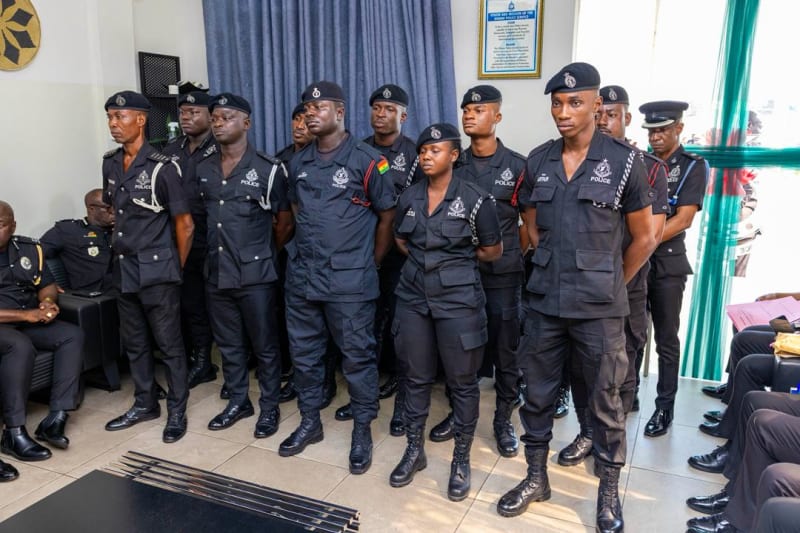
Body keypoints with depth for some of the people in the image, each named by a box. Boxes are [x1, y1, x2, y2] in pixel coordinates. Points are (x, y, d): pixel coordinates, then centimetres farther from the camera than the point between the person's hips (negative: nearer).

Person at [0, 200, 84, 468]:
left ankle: (56, 418, -20)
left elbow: (47, 286, 11)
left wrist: (47, 302, -14)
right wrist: (26, 315, -22)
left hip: (29, 321, 6)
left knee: (72, 335, -16)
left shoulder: (29, 249, 5)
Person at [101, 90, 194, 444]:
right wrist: (123, 250, 17)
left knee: (170, 345, 4)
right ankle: (145, 404, 33)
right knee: (134, 343, 17)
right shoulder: (110, 163, 7)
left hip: (157, 272, -7)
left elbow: (185, 225, -10)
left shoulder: (162, 168, -14)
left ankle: (177, 412, 17)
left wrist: (176, 269, -3)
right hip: (124, 270, 7)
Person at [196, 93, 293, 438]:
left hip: (256, 274, -5)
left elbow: (285, 222, -1)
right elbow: (200, 215, 17)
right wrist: (219, 249, 13)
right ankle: (238, 401, 32)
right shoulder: (202, 169, 6)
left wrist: (265, 254, 6)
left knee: (264, 345, 7)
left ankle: (269, 407, 22)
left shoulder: (268, 169, -8)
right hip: (216, 273, 5)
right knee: (228, 344, 16)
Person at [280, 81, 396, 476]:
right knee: (304, 352, 14)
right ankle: (310, 421, 32)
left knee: (358, 356, 4)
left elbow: (387, 217, -2)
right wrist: (307, 249, 16)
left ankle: (362, 431, 21)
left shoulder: (366, 160, -7)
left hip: (349, 280, -5)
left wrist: (370, 264, 2)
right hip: (302, 276, 6)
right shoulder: (298, 162, 10)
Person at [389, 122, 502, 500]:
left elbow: (493, 250, 1)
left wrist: (456, 259, 3)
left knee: (462, 381, 6)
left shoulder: (475, 199, -8)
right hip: (413, 297, 4)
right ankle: (414, 450, 29)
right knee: (416, 377, 12)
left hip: (458, 298, -4)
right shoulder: (409, 197, 5)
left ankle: (461, 459, 23)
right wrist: (425, 259, 7)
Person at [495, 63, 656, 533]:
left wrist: (610, 285, 7)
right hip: (544, 301, 3)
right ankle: (536, 477, 31)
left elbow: (644, 238, 1)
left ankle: (609, 491, 28)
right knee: (538, 393, 13)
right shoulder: (538, 161, 3)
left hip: (599, 308, -3)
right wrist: (556, 270, 13)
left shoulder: (625, 161, -6)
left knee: (605, 400, 9)